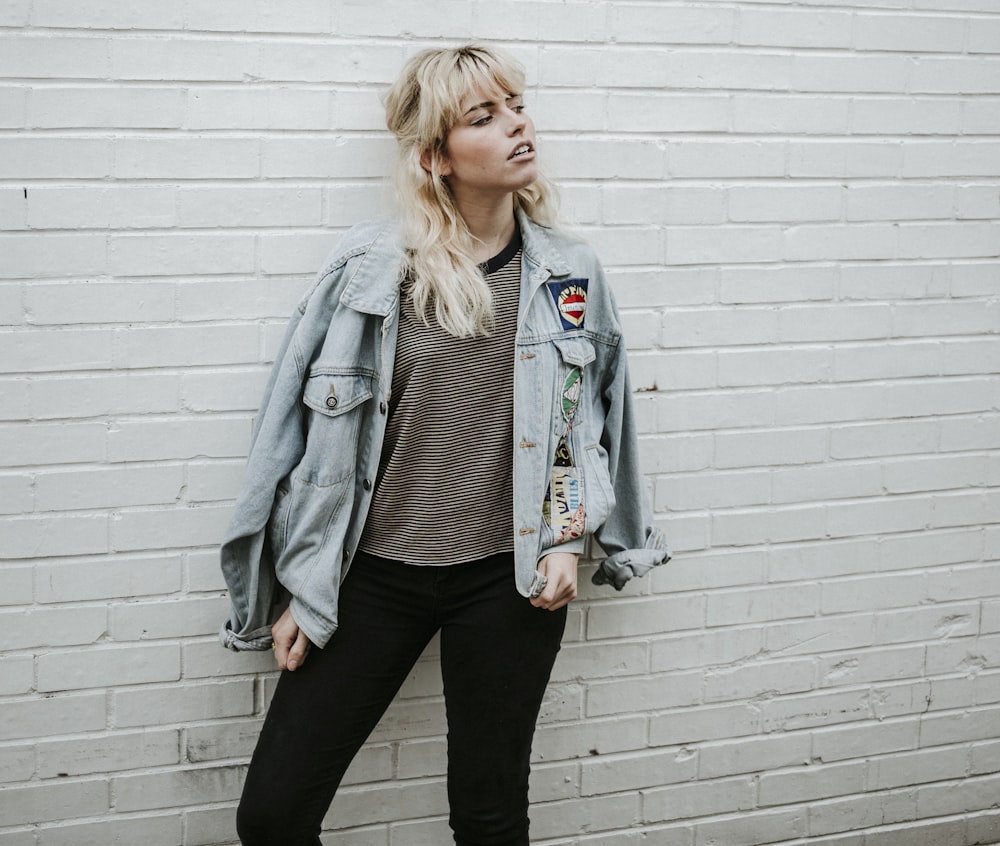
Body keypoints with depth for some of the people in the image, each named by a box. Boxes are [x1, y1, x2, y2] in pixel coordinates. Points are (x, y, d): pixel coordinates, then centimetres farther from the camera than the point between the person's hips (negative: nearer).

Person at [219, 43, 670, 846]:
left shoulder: (569, 274, 1)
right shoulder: (370, 266, -5)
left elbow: (590, 417, 14)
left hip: (508, 579, 1)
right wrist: (294, 590, 1)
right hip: (374, 573, 0)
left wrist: (566, 540, 2)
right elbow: (308, 426, 0)